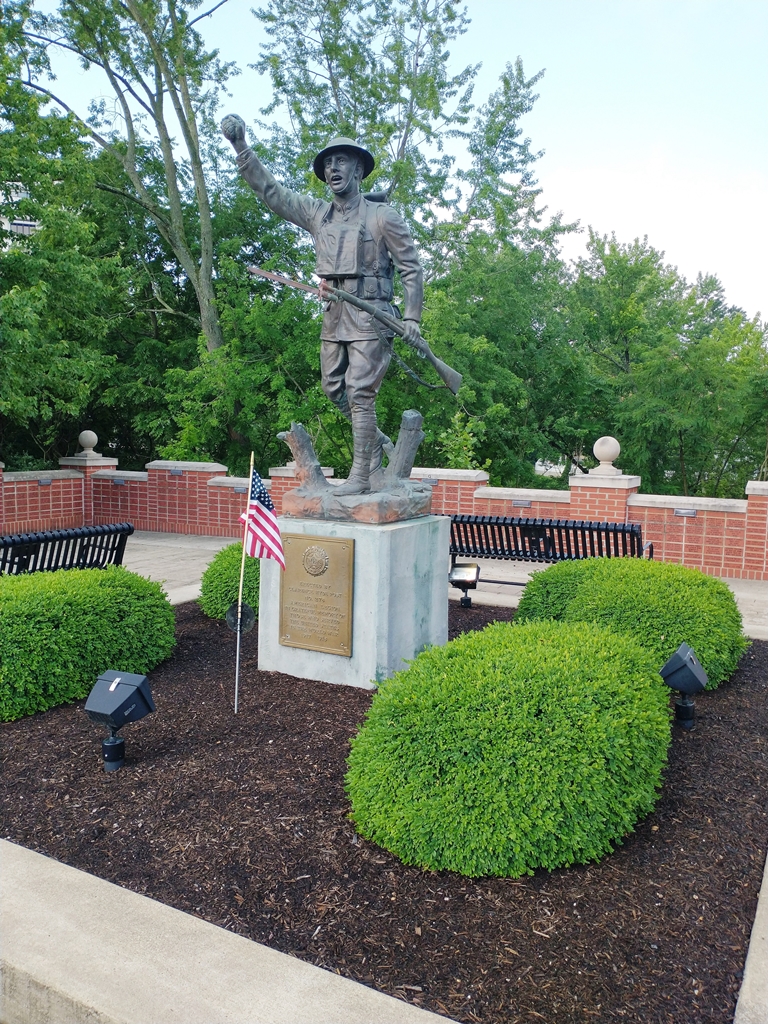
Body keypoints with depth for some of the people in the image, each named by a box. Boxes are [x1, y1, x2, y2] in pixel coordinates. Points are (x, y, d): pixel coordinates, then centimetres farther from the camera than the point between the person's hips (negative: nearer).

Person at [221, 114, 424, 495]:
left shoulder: (382, 216, -2)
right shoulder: (316, 213, 11)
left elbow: (411, 268, -1)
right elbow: (269, 189, 10)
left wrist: (411, 317, -8)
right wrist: (241, 147, 0)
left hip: (370, 315, -6)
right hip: (334, 315, 6)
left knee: (359, 392, -10)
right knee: (334, 387, 12)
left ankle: (360, 476, -6)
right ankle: (375, 440, 32)